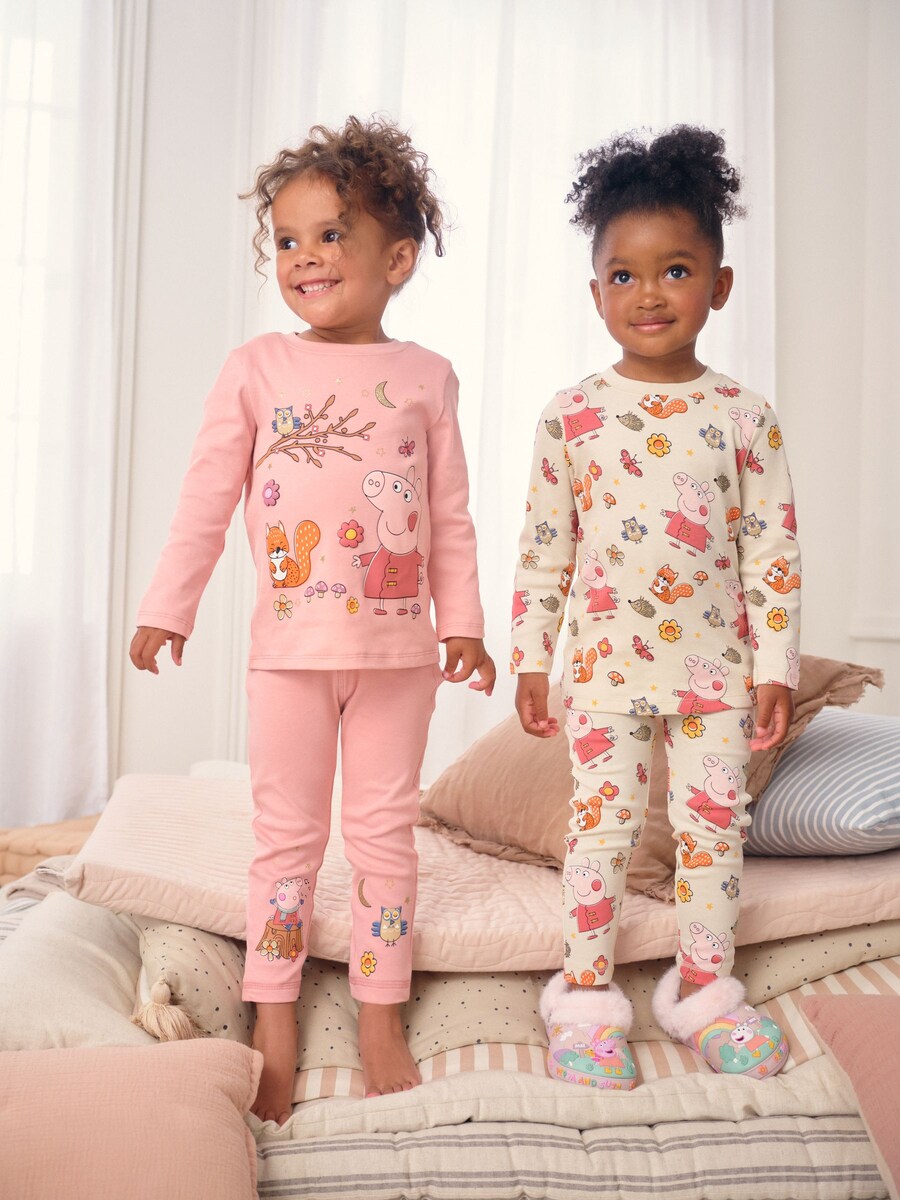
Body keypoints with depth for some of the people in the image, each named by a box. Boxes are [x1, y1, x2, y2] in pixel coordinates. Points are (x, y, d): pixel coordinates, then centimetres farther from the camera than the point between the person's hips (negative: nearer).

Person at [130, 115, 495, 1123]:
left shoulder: (426, 376, 5)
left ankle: (380, 1018, 23)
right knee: (287, 834, 8)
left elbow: (451, 516, 7)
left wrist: (463, 622, 5)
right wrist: (167, 607, 1)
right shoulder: (256, 368, 2)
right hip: (290, 643, 0)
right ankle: (274, 1022, 23)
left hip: (398, 646, 1)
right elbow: (207, 498, 3)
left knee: (385, 830, 9)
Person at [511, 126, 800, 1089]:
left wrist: (776, 666, -2)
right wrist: (530, 659, 0)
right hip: (607, 660, -1)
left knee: (714, 825, 9)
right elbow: (543, 547, 2)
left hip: (716, 664, 1)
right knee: (601, 824, 4)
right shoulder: (572, 415, -1)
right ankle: (586, 994, 20)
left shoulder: (744, 417, 0)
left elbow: (774, 550, 1)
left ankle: (703, 987, 27)